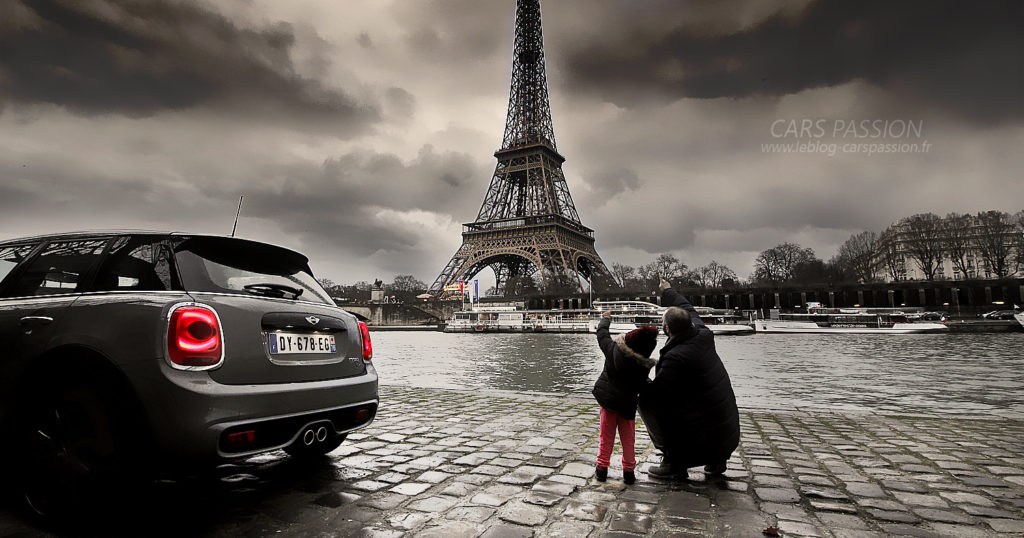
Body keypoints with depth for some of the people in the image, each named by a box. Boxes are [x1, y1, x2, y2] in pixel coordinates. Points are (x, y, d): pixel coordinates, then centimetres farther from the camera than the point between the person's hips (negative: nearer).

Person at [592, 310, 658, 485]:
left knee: (606, 437, 14)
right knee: (628, 439, 14)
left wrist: (605, 319, 22)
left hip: (607, 399, 2)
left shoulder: (613, 349, -14)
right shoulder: (643, 366, -18)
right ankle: (628, 472, 21)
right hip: (627, 404, -2)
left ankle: (602, 470, 19)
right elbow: (642, 387, -8)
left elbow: (602, 333, 4)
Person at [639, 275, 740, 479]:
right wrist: (668, 291, 30)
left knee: (647, 403, -3)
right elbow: (688, 309, 15)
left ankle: (674, 462, 4)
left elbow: (655, 392, -22)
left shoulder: (675, 357, -27)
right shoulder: (703, 335, -4)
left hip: (700, 422, -9)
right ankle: (716, 459, 31)